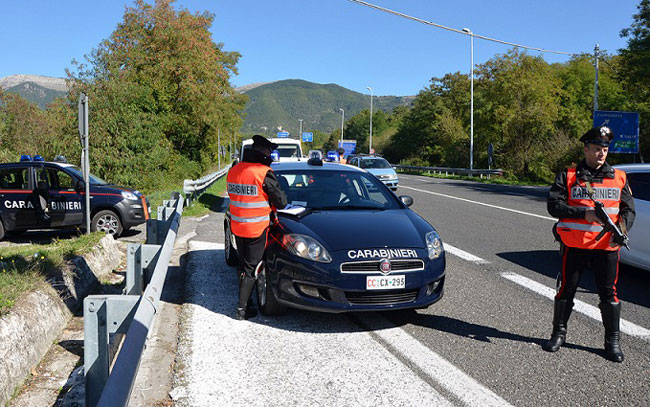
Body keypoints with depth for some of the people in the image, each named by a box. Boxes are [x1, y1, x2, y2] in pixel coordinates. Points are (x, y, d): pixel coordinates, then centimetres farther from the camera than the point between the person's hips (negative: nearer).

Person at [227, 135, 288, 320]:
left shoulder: (233, 171, 5)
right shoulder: (264, 173, -16)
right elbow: (281, 201, -11)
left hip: (237, 227, 6)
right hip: (256, 228, -6)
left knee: (244, 265, 19)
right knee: (251, 268, 3)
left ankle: (245, 302, 28)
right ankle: (242, 309, 4)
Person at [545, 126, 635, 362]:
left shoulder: (619, 178, 9)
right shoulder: (568, 177, 1)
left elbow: (629, 209, 8)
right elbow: (554, 205, -8)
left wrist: (621, 229, -12)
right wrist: (584, 214, -20)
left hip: (607, 246, 2)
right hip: (574, 245, -1)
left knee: (609, 293, 5)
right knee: (566, 290, 8)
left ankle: (613, 341, 19)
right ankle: (559, 334, 24)